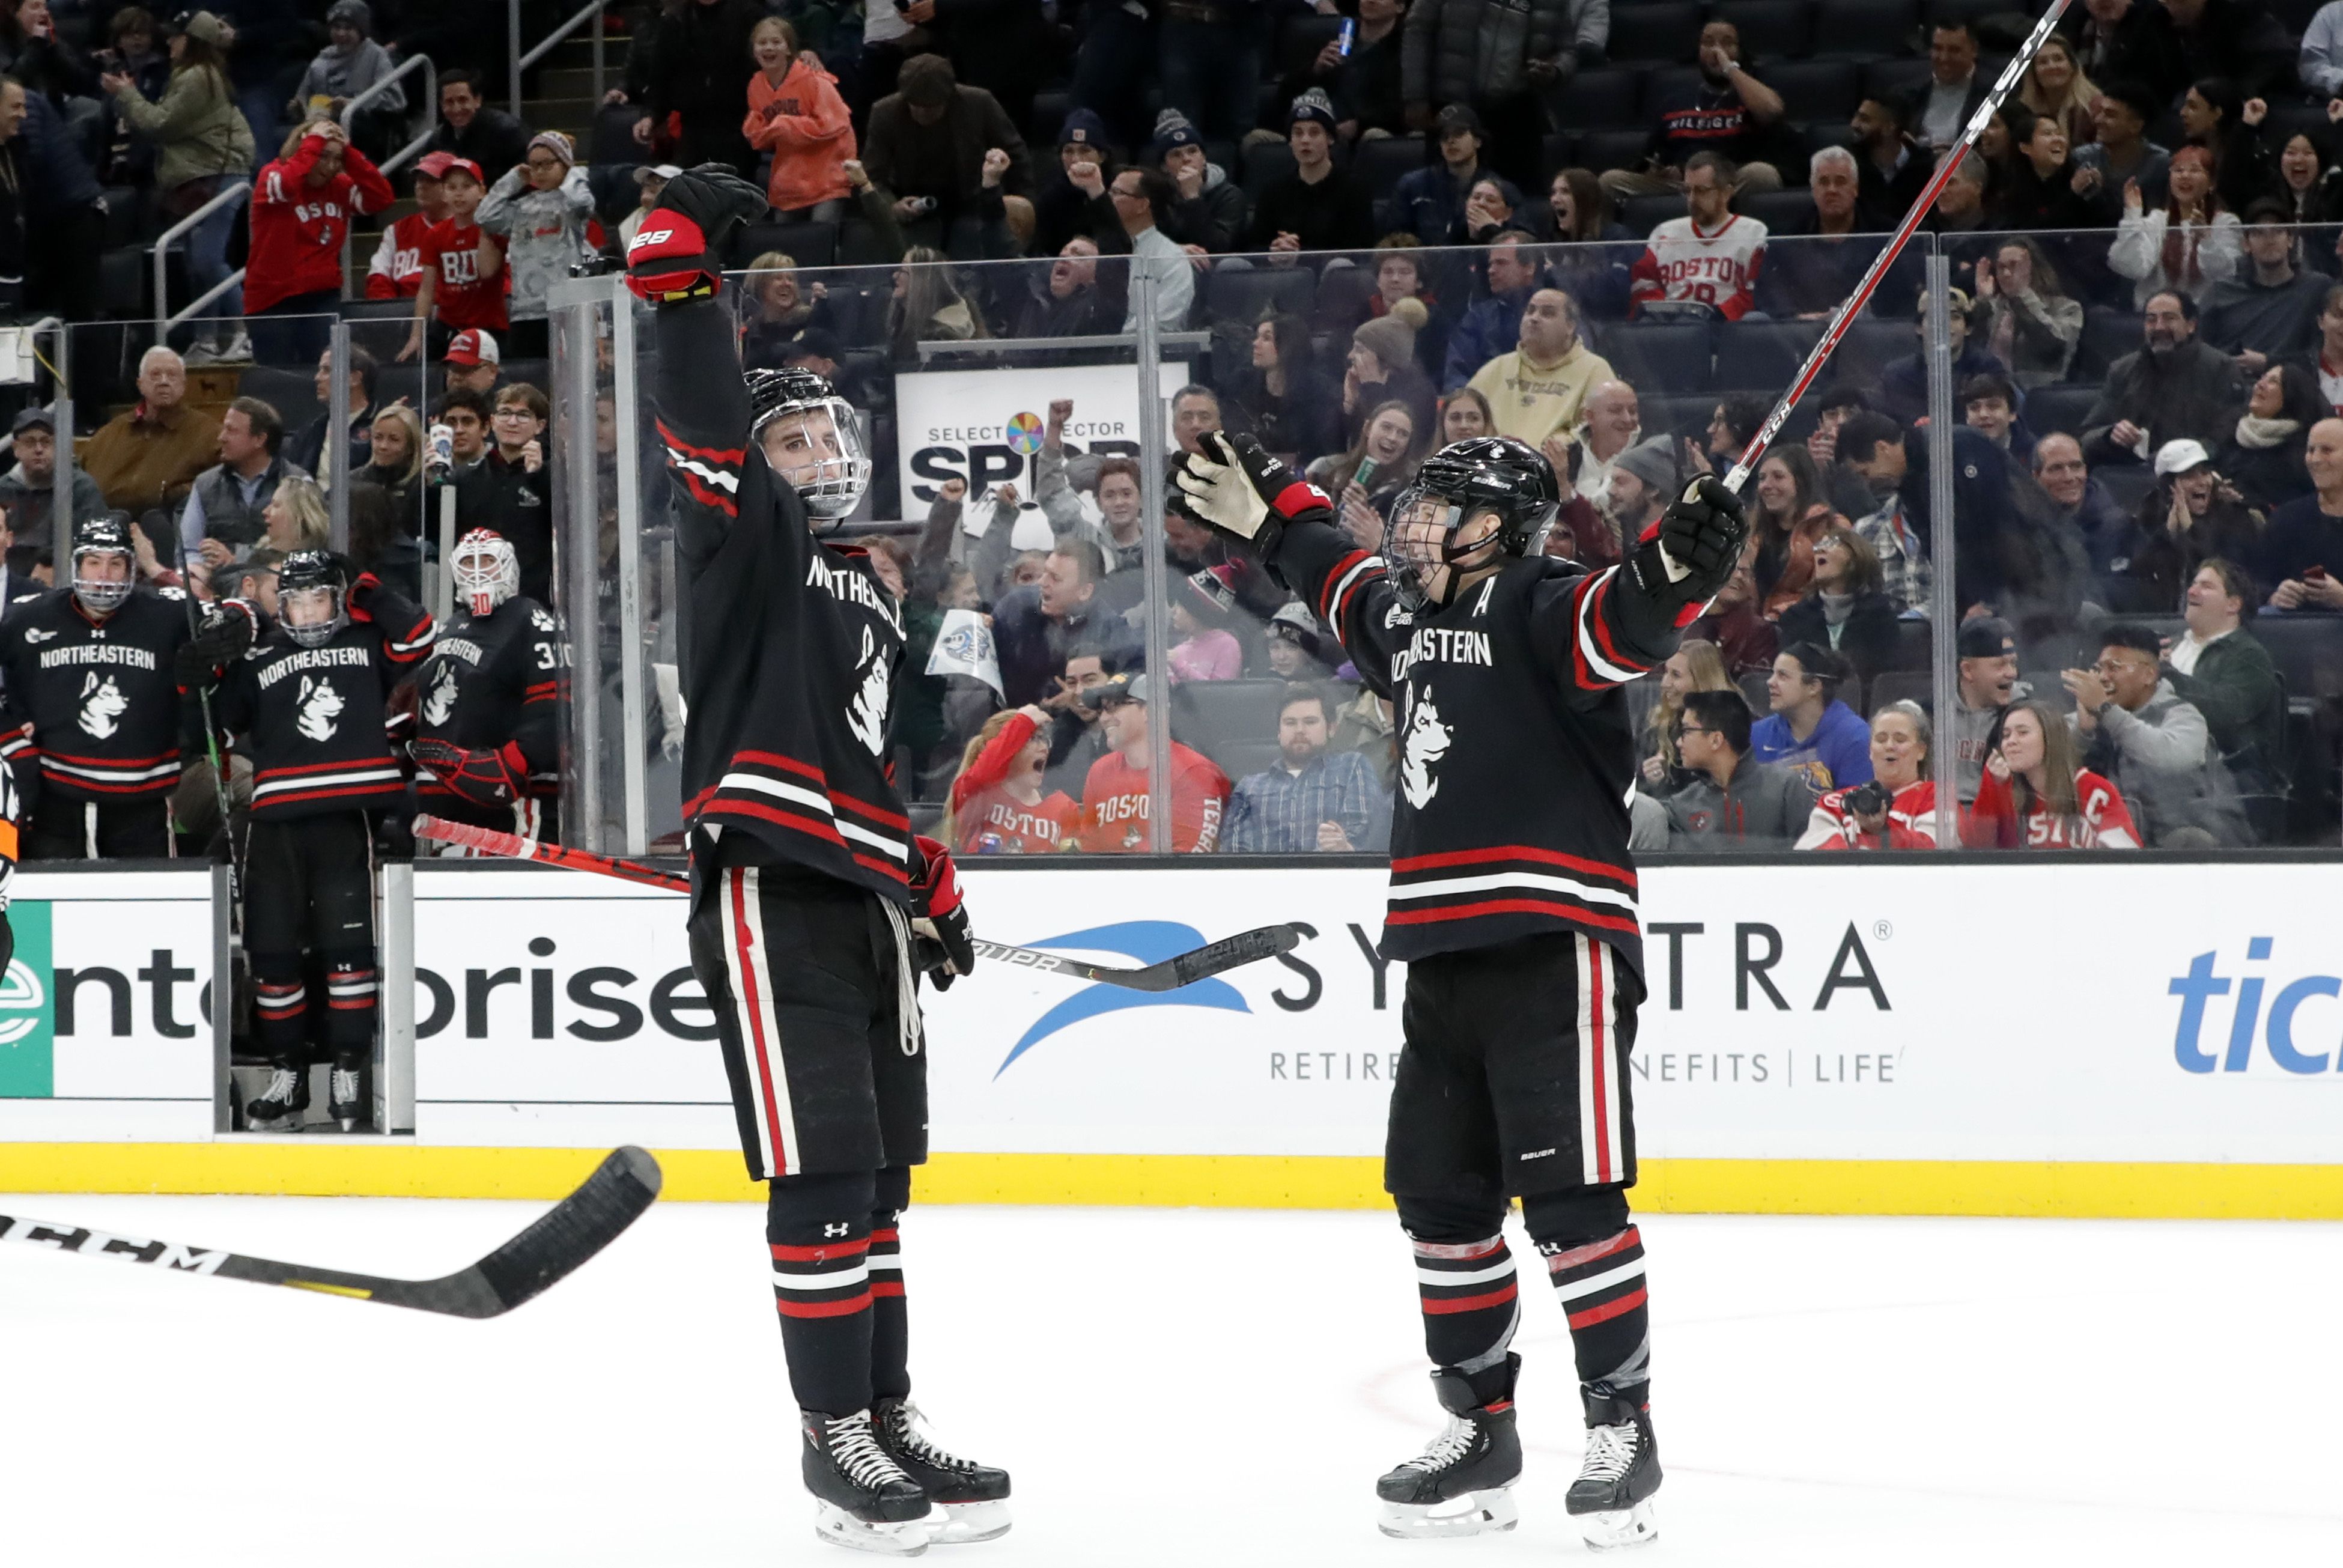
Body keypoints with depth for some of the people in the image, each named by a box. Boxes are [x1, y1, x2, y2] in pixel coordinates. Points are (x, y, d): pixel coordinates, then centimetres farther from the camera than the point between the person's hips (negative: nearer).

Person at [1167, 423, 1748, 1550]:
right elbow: (1342, 580, 40)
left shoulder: (1538, 607, -8)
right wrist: (1264, 512, 44)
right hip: (1442, 952, 9)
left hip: (1553, 947, -9)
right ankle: (1478, 1428, 21)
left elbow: (1621, 625, -29)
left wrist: (1677, 566, -48)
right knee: (1440, 1199, 11)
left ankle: (1622, 1431, -3)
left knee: (1569, 1196, -10)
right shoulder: (1404, 615, 17)